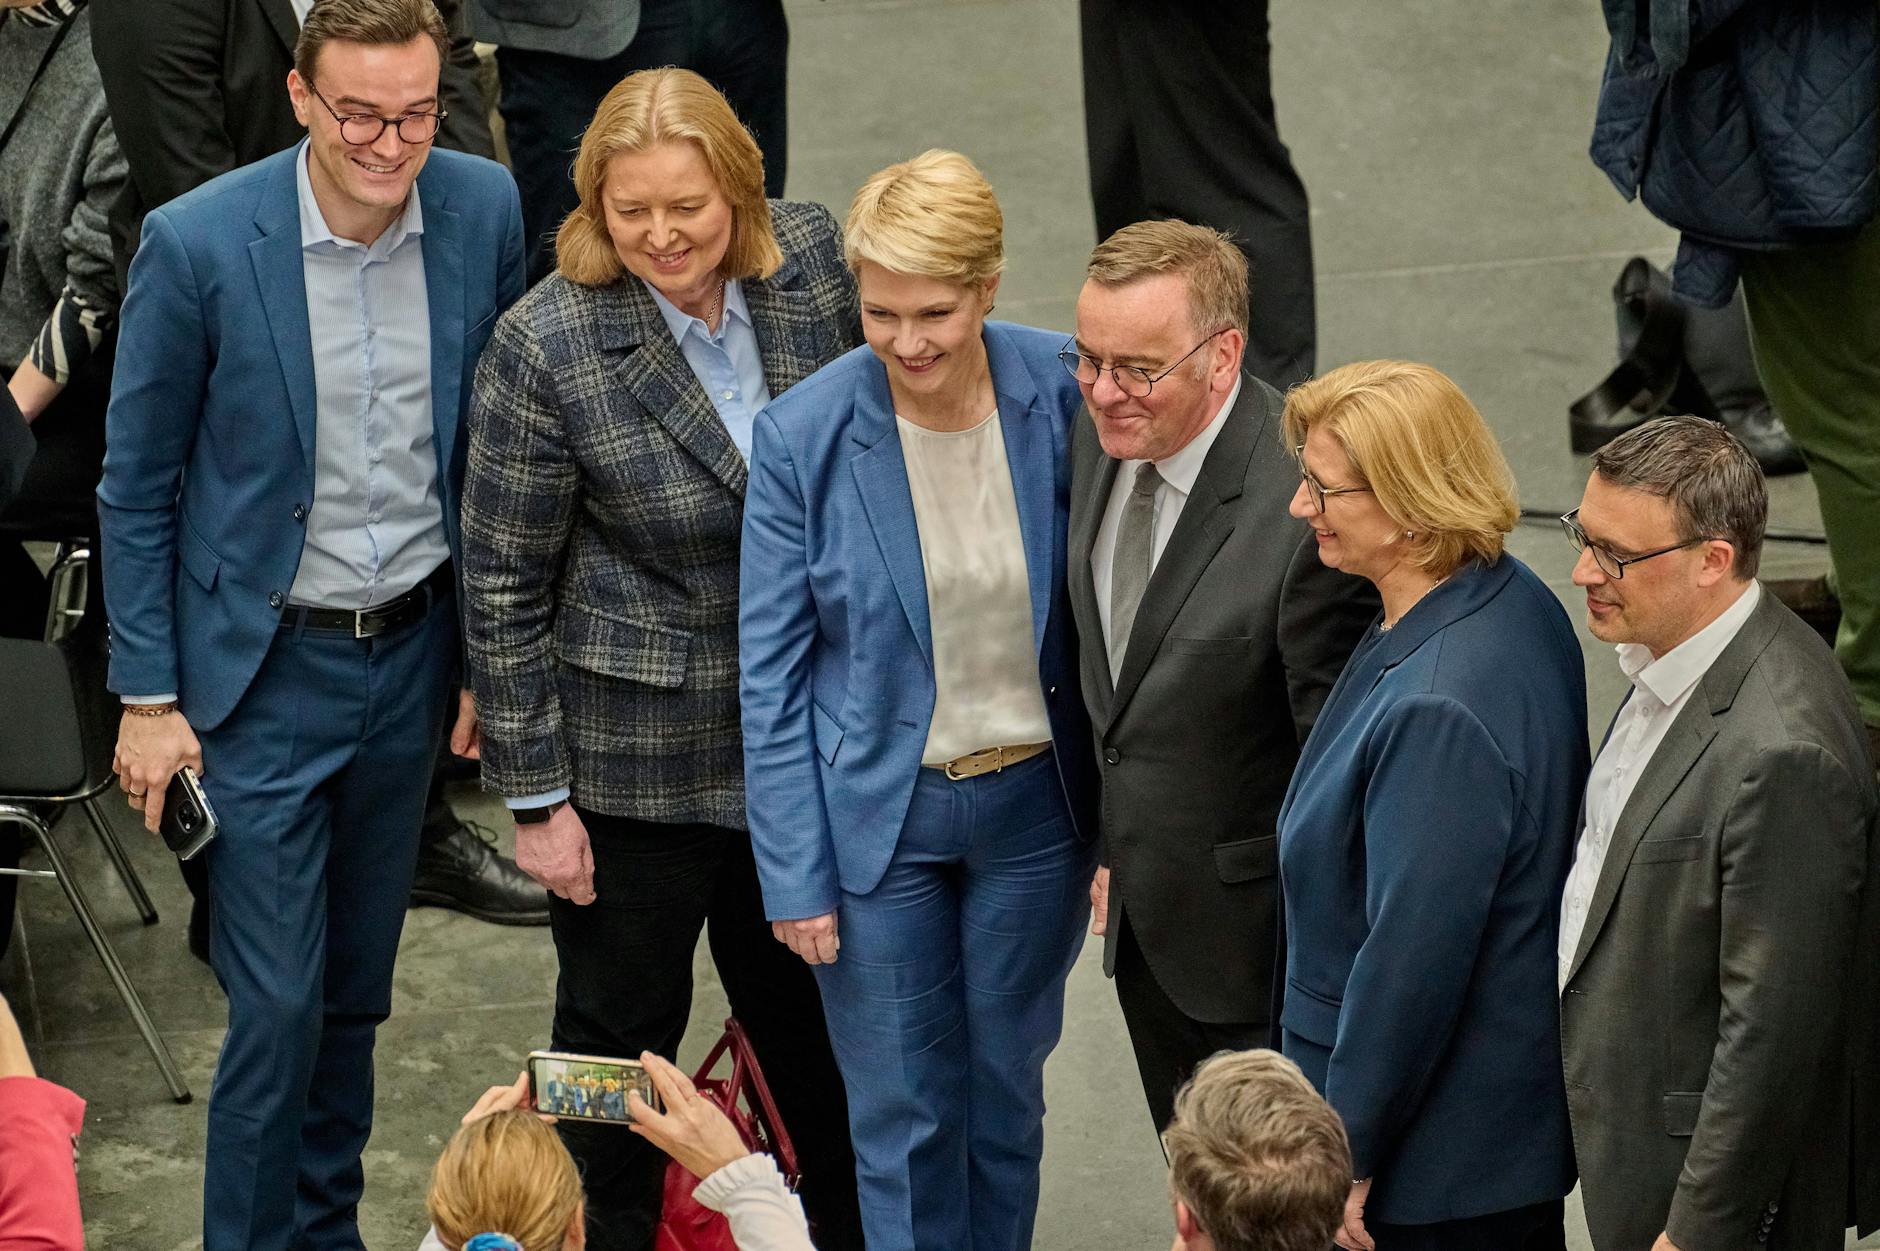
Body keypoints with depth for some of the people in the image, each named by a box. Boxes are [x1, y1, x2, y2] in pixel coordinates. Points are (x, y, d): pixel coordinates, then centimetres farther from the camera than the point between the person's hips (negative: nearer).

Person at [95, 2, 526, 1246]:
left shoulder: (483, 210, -7)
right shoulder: (199, 243, -18)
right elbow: (137, 484, -7)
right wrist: (148, 697, -6)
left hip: (410, 655, 4)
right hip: (267, 670, -4)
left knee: (358, 988, 16)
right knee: (281, 1002, -3)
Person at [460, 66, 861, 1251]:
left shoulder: (811, 255, -8)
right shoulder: (546, 346, -21)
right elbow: (505, 586, -14)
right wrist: (536, 797, -11)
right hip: (635, 757, -4)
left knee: (804, 1005, 22)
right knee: (622, 1022, 11)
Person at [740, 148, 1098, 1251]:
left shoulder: (1062, 396, -12)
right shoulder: (804, 437, -15)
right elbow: (772, 675, -8)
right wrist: (795, 873, -9)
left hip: (1032, 801, 2)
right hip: (879, 815, -1)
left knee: (1006, 1087, 16)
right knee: (903, 1113, 7)